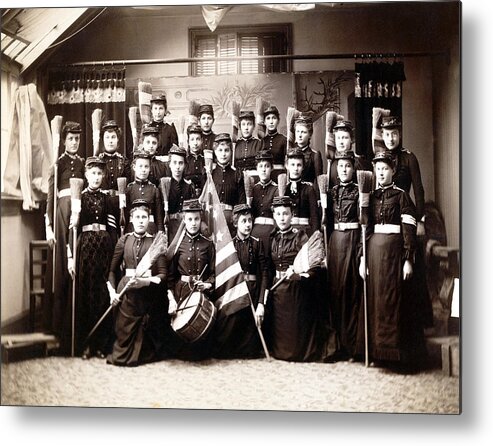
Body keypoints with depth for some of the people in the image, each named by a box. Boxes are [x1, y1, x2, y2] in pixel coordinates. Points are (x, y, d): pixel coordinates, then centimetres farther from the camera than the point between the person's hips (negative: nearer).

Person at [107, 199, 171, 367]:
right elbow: (112, 269, 11)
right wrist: (112, 292, 0)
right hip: (126, 291, 1)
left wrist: (145, 281, -20)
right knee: (125, 330, 4)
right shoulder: (124, 239, 6)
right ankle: (123, 356, 26)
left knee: (147, 332, 5)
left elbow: (163, 274, -5)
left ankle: (145, 355, 27)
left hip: (149, 292, -1)